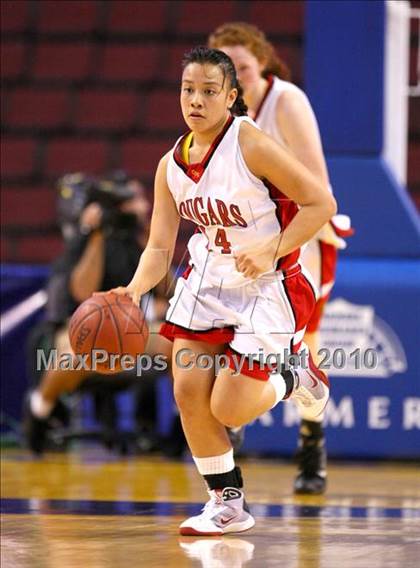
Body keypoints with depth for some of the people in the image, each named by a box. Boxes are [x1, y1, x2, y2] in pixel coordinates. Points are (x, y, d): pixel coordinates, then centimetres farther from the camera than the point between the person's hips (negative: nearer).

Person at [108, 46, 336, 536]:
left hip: (265, 286, -6)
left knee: (229, 410, -8)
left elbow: (321, 204, -17)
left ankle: (292, 375, 25)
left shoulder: (251, 145, -20)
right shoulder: (171, 166, -2)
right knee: (188, 394, -4)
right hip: (208, 278, 6)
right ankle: (227, 504, 14)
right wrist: (133, 291, -19)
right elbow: (159, 247, -1)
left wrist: (272, 253, -25)